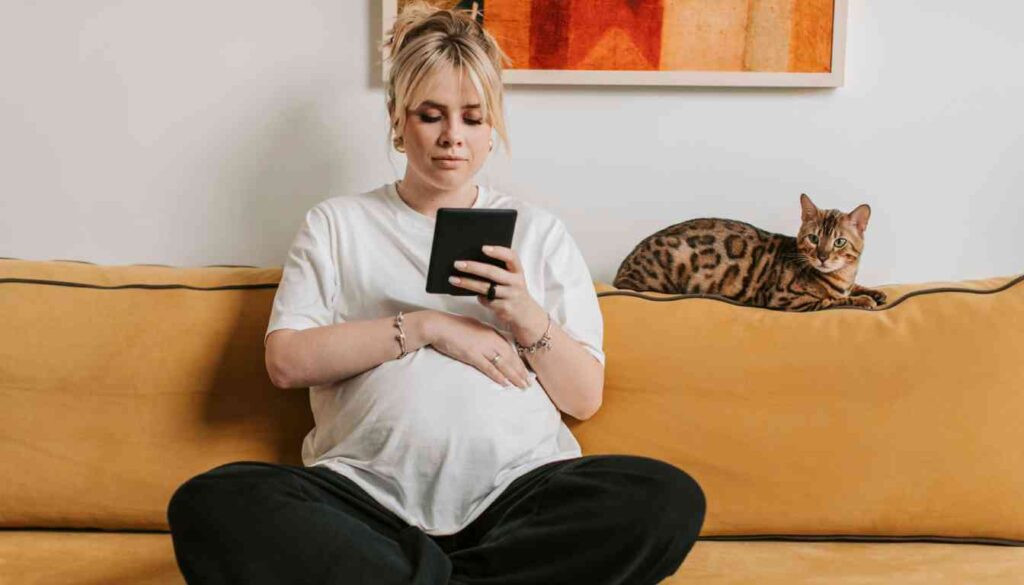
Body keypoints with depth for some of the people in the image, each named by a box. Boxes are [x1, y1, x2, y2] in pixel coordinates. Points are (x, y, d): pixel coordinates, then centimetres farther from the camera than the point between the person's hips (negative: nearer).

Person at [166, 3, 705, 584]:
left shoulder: (539, 230, 17)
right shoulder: (338, 223, 16)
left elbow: (585, 398, 11)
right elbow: (286, 361, 1)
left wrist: (528, 318, -7)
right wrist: (426, 327, -4)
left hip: (516, 490, 1)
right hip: (369, 488, -1)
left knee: (669, 498, -29)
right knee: (209, 504, -29)